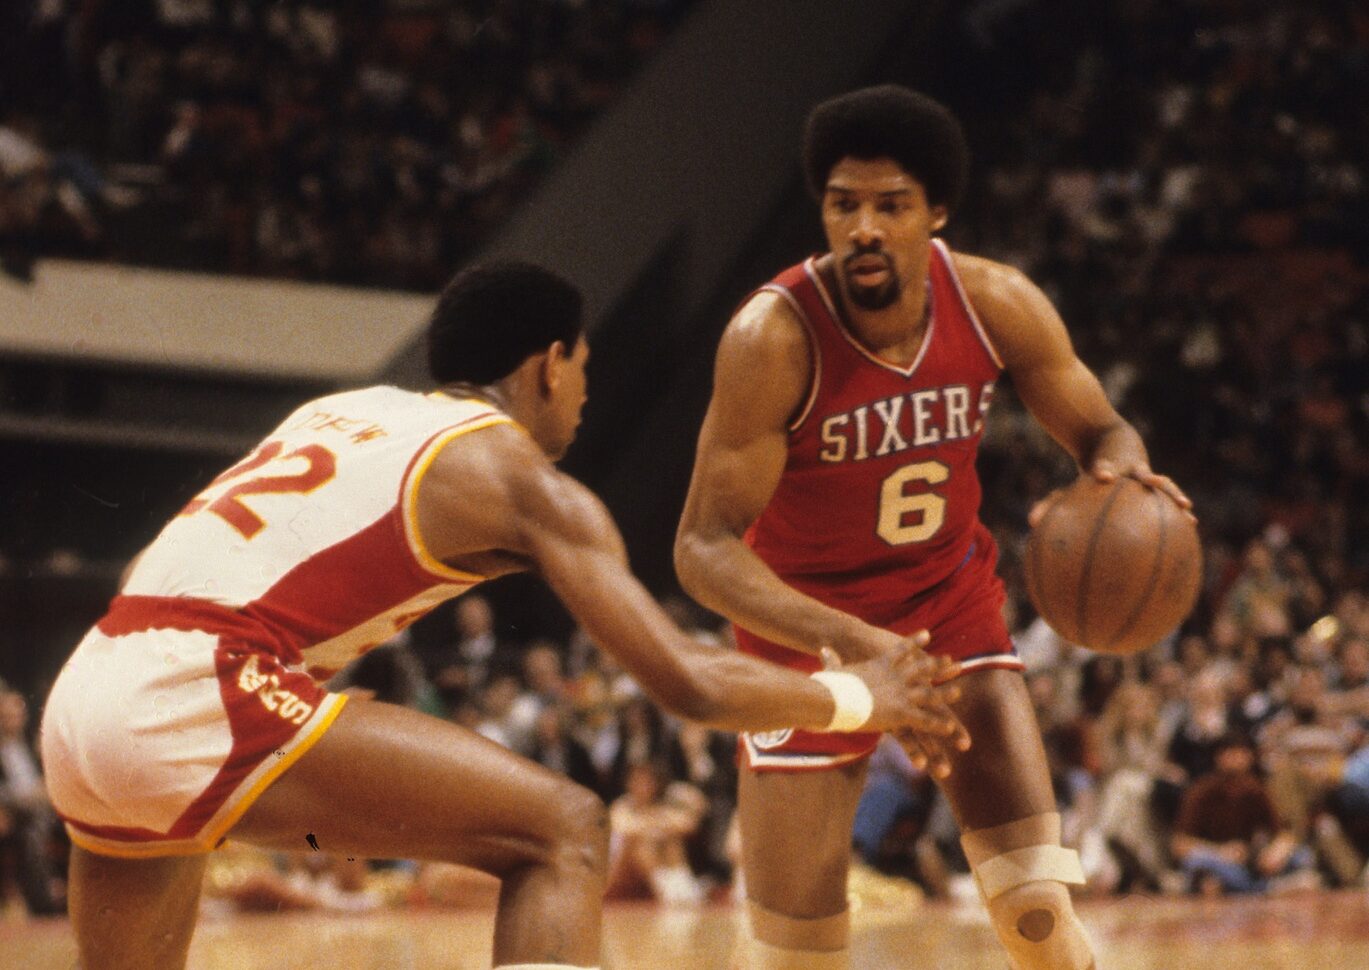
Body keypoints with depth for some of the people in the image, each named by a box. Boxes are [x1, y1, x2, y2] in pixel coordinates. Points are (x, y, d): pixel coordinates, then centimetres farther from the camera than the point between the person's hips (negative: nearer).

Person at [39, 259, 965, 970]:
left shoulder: (347, 409, 27)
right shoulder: (525, 479, 6)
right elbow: (690, 682, 1)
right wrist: (860, 696, 16)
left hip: (82, 699, 8)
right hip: (198, 699, -8)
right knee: (563, 833, -4)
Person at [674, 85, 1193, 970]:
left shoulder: (998, 306, -15)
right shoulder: (774, 338, -27)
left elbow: (1099, 431, 0)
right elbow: (705, 547, -27)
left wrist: (1120, 475, -27)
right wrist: (854, 646, -41)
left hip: (953, 603, 3)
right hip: (810, 626, -3)